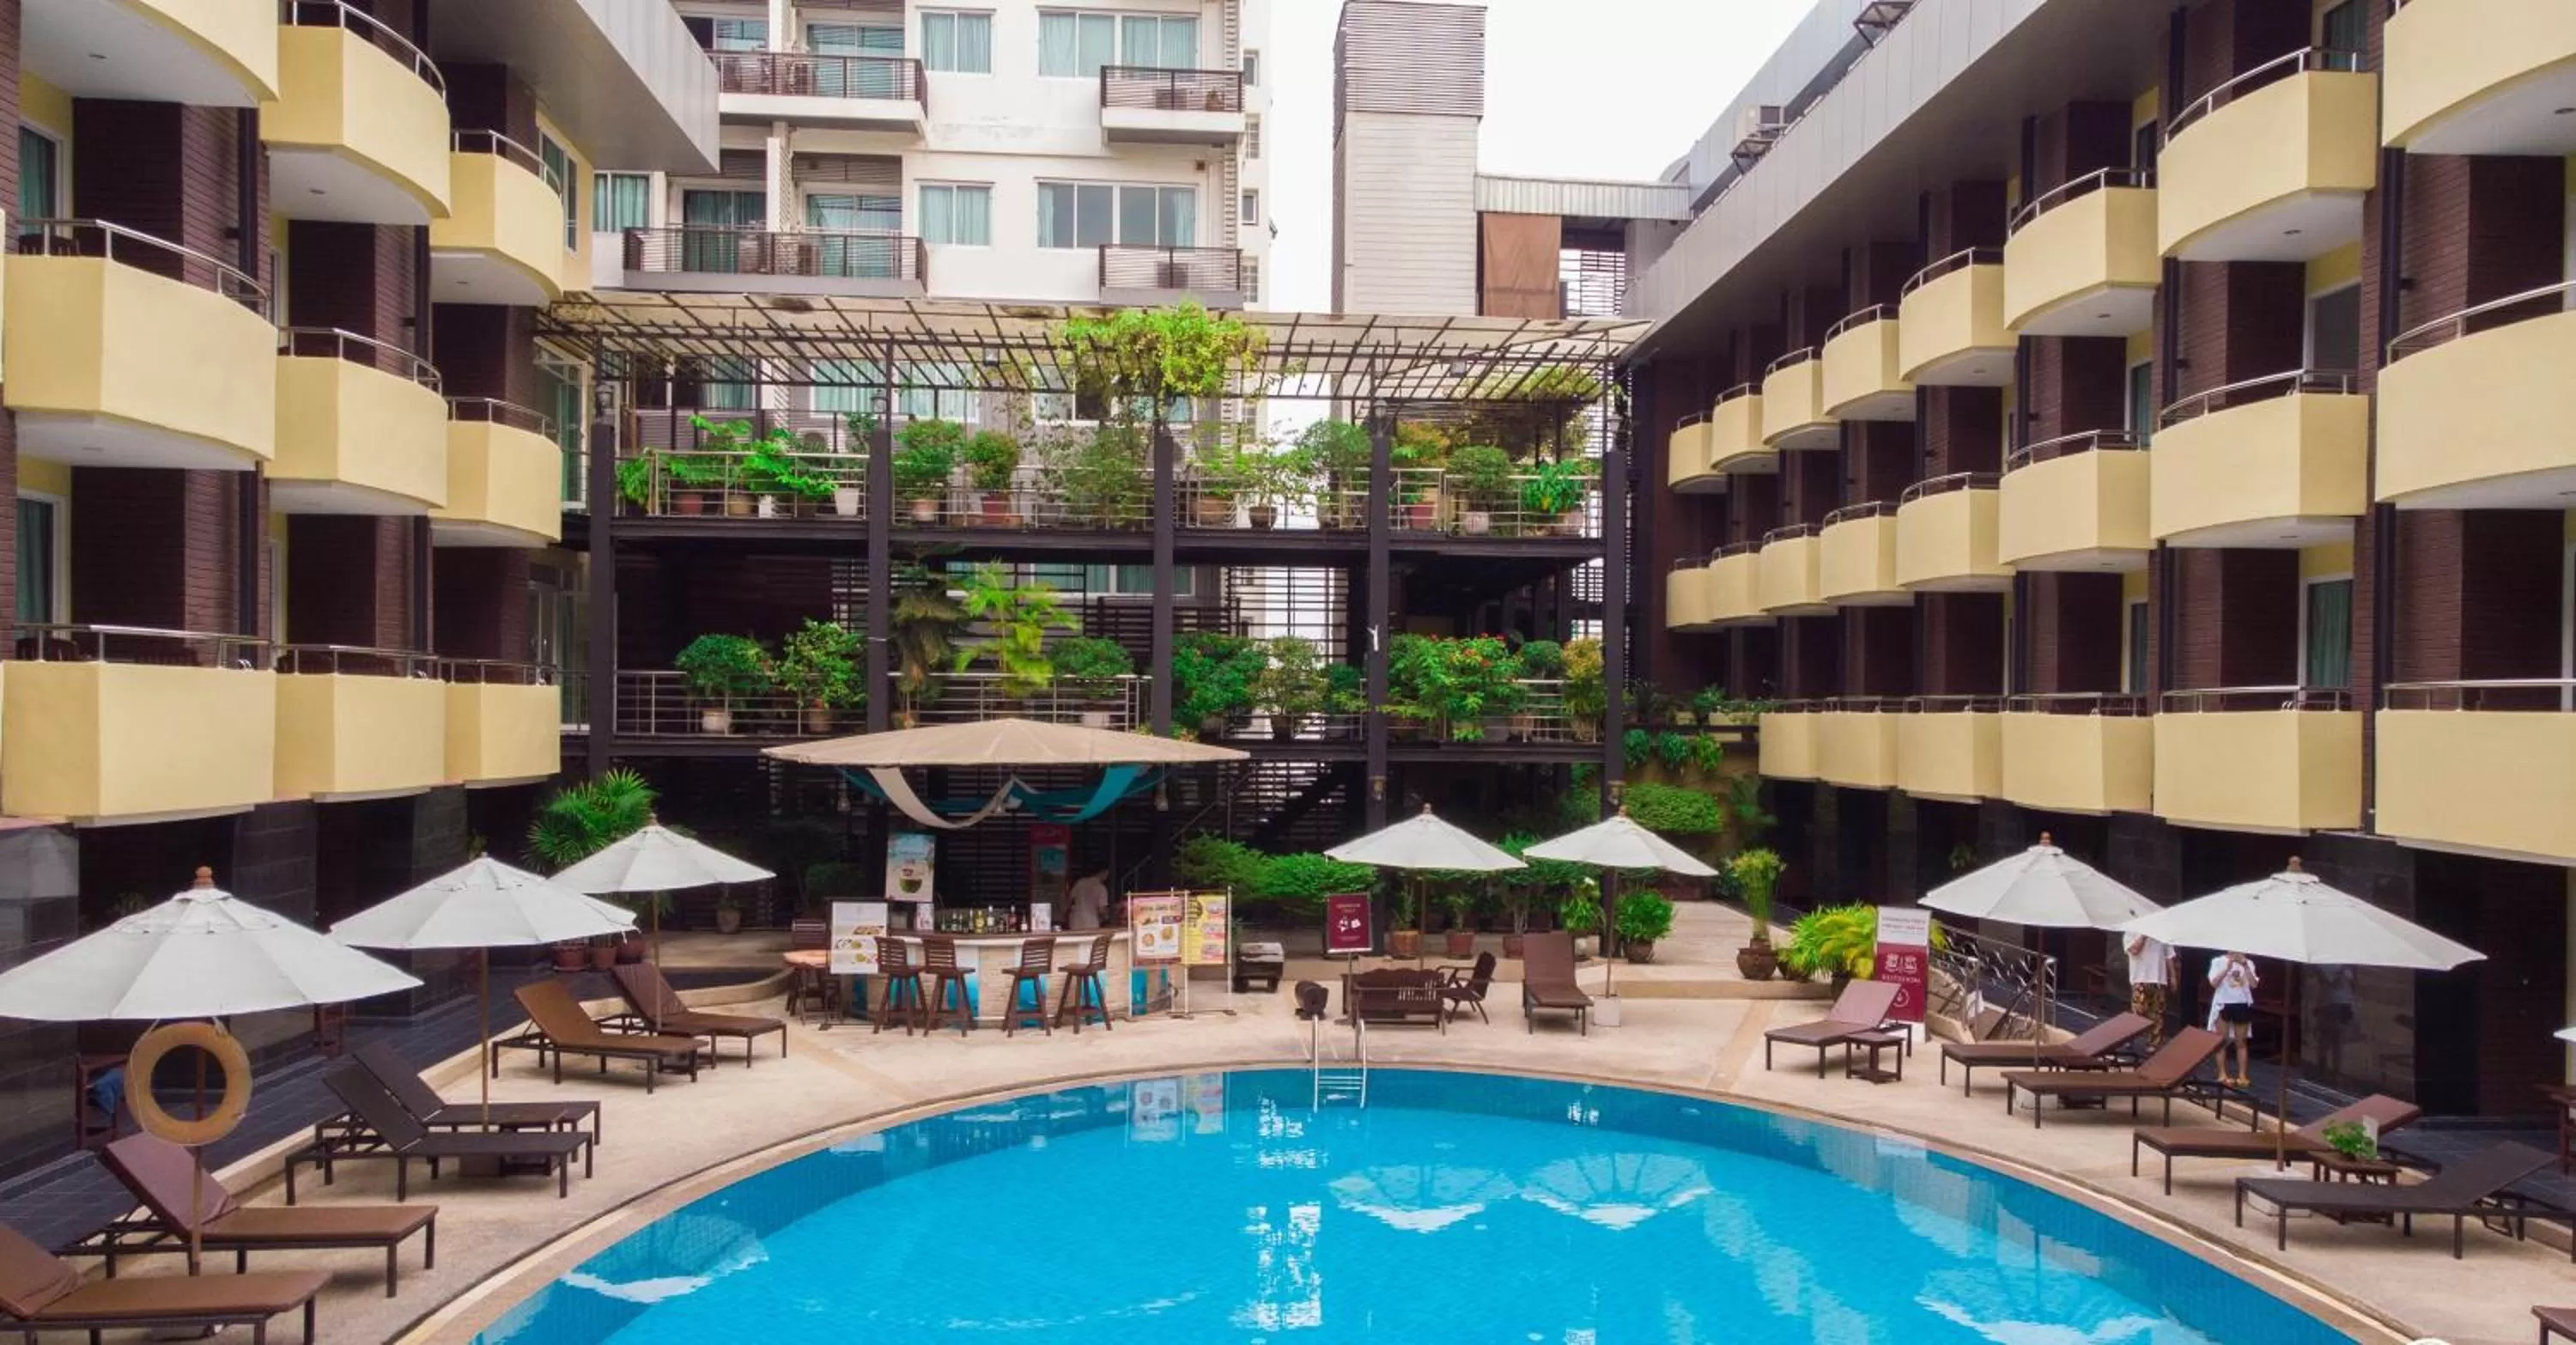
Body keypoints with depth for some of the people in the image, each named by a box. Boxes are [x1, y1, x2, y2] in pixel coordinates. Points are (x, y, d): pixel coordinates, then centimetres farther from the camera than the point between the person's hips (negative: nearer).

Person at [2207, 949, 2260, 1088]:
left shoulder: (2248, 963, 4)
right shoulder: (2218, 961, -2)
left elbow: (2254, 984, -7)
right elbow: (2214, 983, -13)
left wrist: (2245, 966, -17)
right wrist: (2228, 967, -20)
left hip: (2242, 1005, 2)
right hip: (2223, 1005, -2)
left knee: (2241, 1042, 7)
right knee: (2222, 1041, 3)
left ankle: (2242, 1075, 12)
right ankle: (2222, 1074, 9)